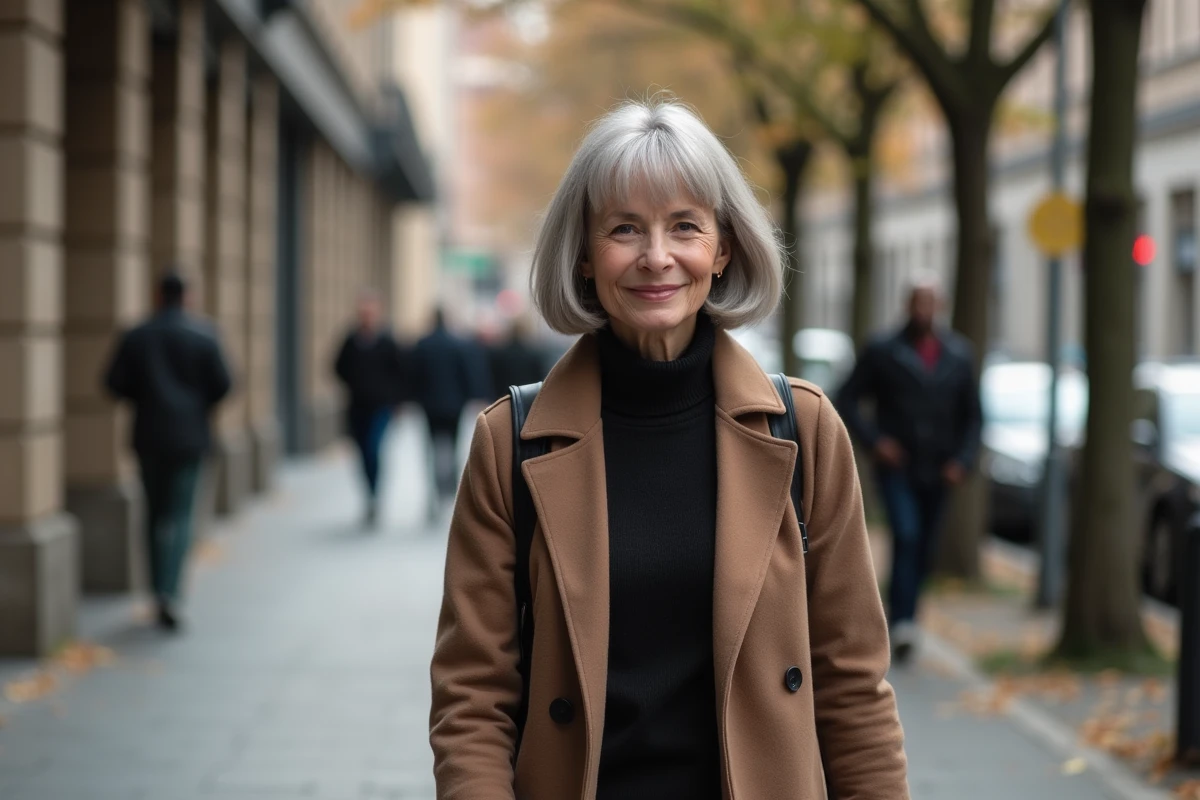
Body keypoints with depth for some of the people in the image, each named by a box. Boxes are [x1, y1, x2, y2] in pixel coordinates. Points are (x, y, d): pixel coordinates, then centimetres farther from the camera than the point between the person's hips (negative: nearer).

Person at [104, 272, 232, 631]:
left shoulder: (136, 336, -1)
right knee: (180, 516, -2)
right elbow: (222, 384, -8)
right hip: (188, 436, -2)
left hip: (149, 436, 2)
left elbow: (115, 383, -5)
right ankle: (169, 592, -19)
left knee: (156, 513, 14)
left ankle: (161, 592, 16)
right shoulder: (203, 335, -5)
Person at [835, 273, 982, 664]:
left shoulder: (958, 355, 4)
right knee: (906, 536, -22)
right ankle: (903, 623, -24)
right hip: (896, 467, -3)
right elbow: (847, 400, 0)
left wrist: (962, 460, -3)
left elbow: (972, 415, 10)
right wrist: (874, 440, -13)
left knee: (923, 551, 9)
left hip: (937, 471, 3)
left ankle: (898, 607, 32)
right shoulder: (882, 351, -3)